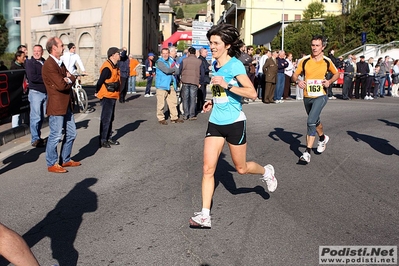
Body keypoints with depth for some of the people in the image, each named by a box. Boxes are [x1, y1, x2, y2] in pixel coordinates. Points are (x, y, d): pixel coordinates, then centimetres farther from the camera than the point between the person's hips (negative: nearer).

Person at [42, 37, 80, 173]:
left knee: (71, 133, 15)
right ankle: (52, 164, 10)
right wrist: (69, 81, -2)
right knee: (56, 136, -3)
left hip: (66, 104, 10)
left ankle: (65, 160, 28)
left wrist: (68, 79, -10)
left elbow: (72, 78, 12)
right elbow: (61, 85, -22)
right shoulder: (49, 65, -16)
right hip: (56, 106, -10)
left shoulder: (60, 63, 16)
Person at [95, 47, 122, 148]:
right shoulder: (107, 68, -20)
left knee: (110, 118, 16)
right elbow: (100, 81, -20)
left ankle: (108, 138, 26)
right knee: (106, 119, -5)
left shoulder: (115, 66, 12)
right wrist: (97, 92, -7)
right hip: (107, 97, -10)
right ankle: (102, 140, 2)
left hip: (112, 96, 10)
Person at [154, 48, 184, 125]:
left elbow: (177, 71, 6)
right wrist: (174, 69, -2)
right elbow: (167, 70, -19)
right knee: (161, 103, -3)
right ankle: (161, 118, 7)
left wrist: (171, 71, -12)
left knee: (173, 102, 10)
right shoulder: (159, 62, -6)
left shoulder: (171, 61, 14)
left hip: (171, 85, 6)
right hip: (162, 85, -6)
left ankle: (174, 117, 19)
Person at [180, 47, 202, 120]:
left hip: (185, 82, 1)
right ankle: (192, 115, 3)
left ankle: (186, 115, 10)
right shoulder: (199, 61, 2)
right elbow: (202, 73, 5)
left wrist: (181, 78, 18)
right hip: (194, 82, -1)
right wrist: (199, 82, 17)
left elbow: (179, 71, 2)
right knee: (193, 99, 4)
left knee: (185, 98, 9)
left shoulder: (184, 60, 1)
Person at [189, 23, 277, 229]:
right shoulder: (214, 65, 8)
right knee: (208, 168, -3)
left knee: (241, 168, 11)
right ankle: (205, 215, 1)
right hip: (215, 122, 6)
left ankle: (266, 172, 44)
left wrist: (227, 85, -29)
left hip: (234, 122, -6)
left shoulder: (235, 65, -15)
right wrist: (213, 101, 12)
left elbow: (252, 93, -23)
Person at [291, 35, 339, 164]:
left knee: (311, 121, -21)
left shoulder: (327, 61, -4)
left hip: (320, 96, -3)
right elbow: (294, 75, 2)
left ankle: (307, 152, -17)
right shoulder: (304, 61, -4)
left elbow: (337, 74, 12)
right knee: (315, 121, 22)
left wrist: (329, 81, -8)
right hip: (307, 97, 3)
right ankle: (323, 138, 53)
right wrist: (298, 81, -20)